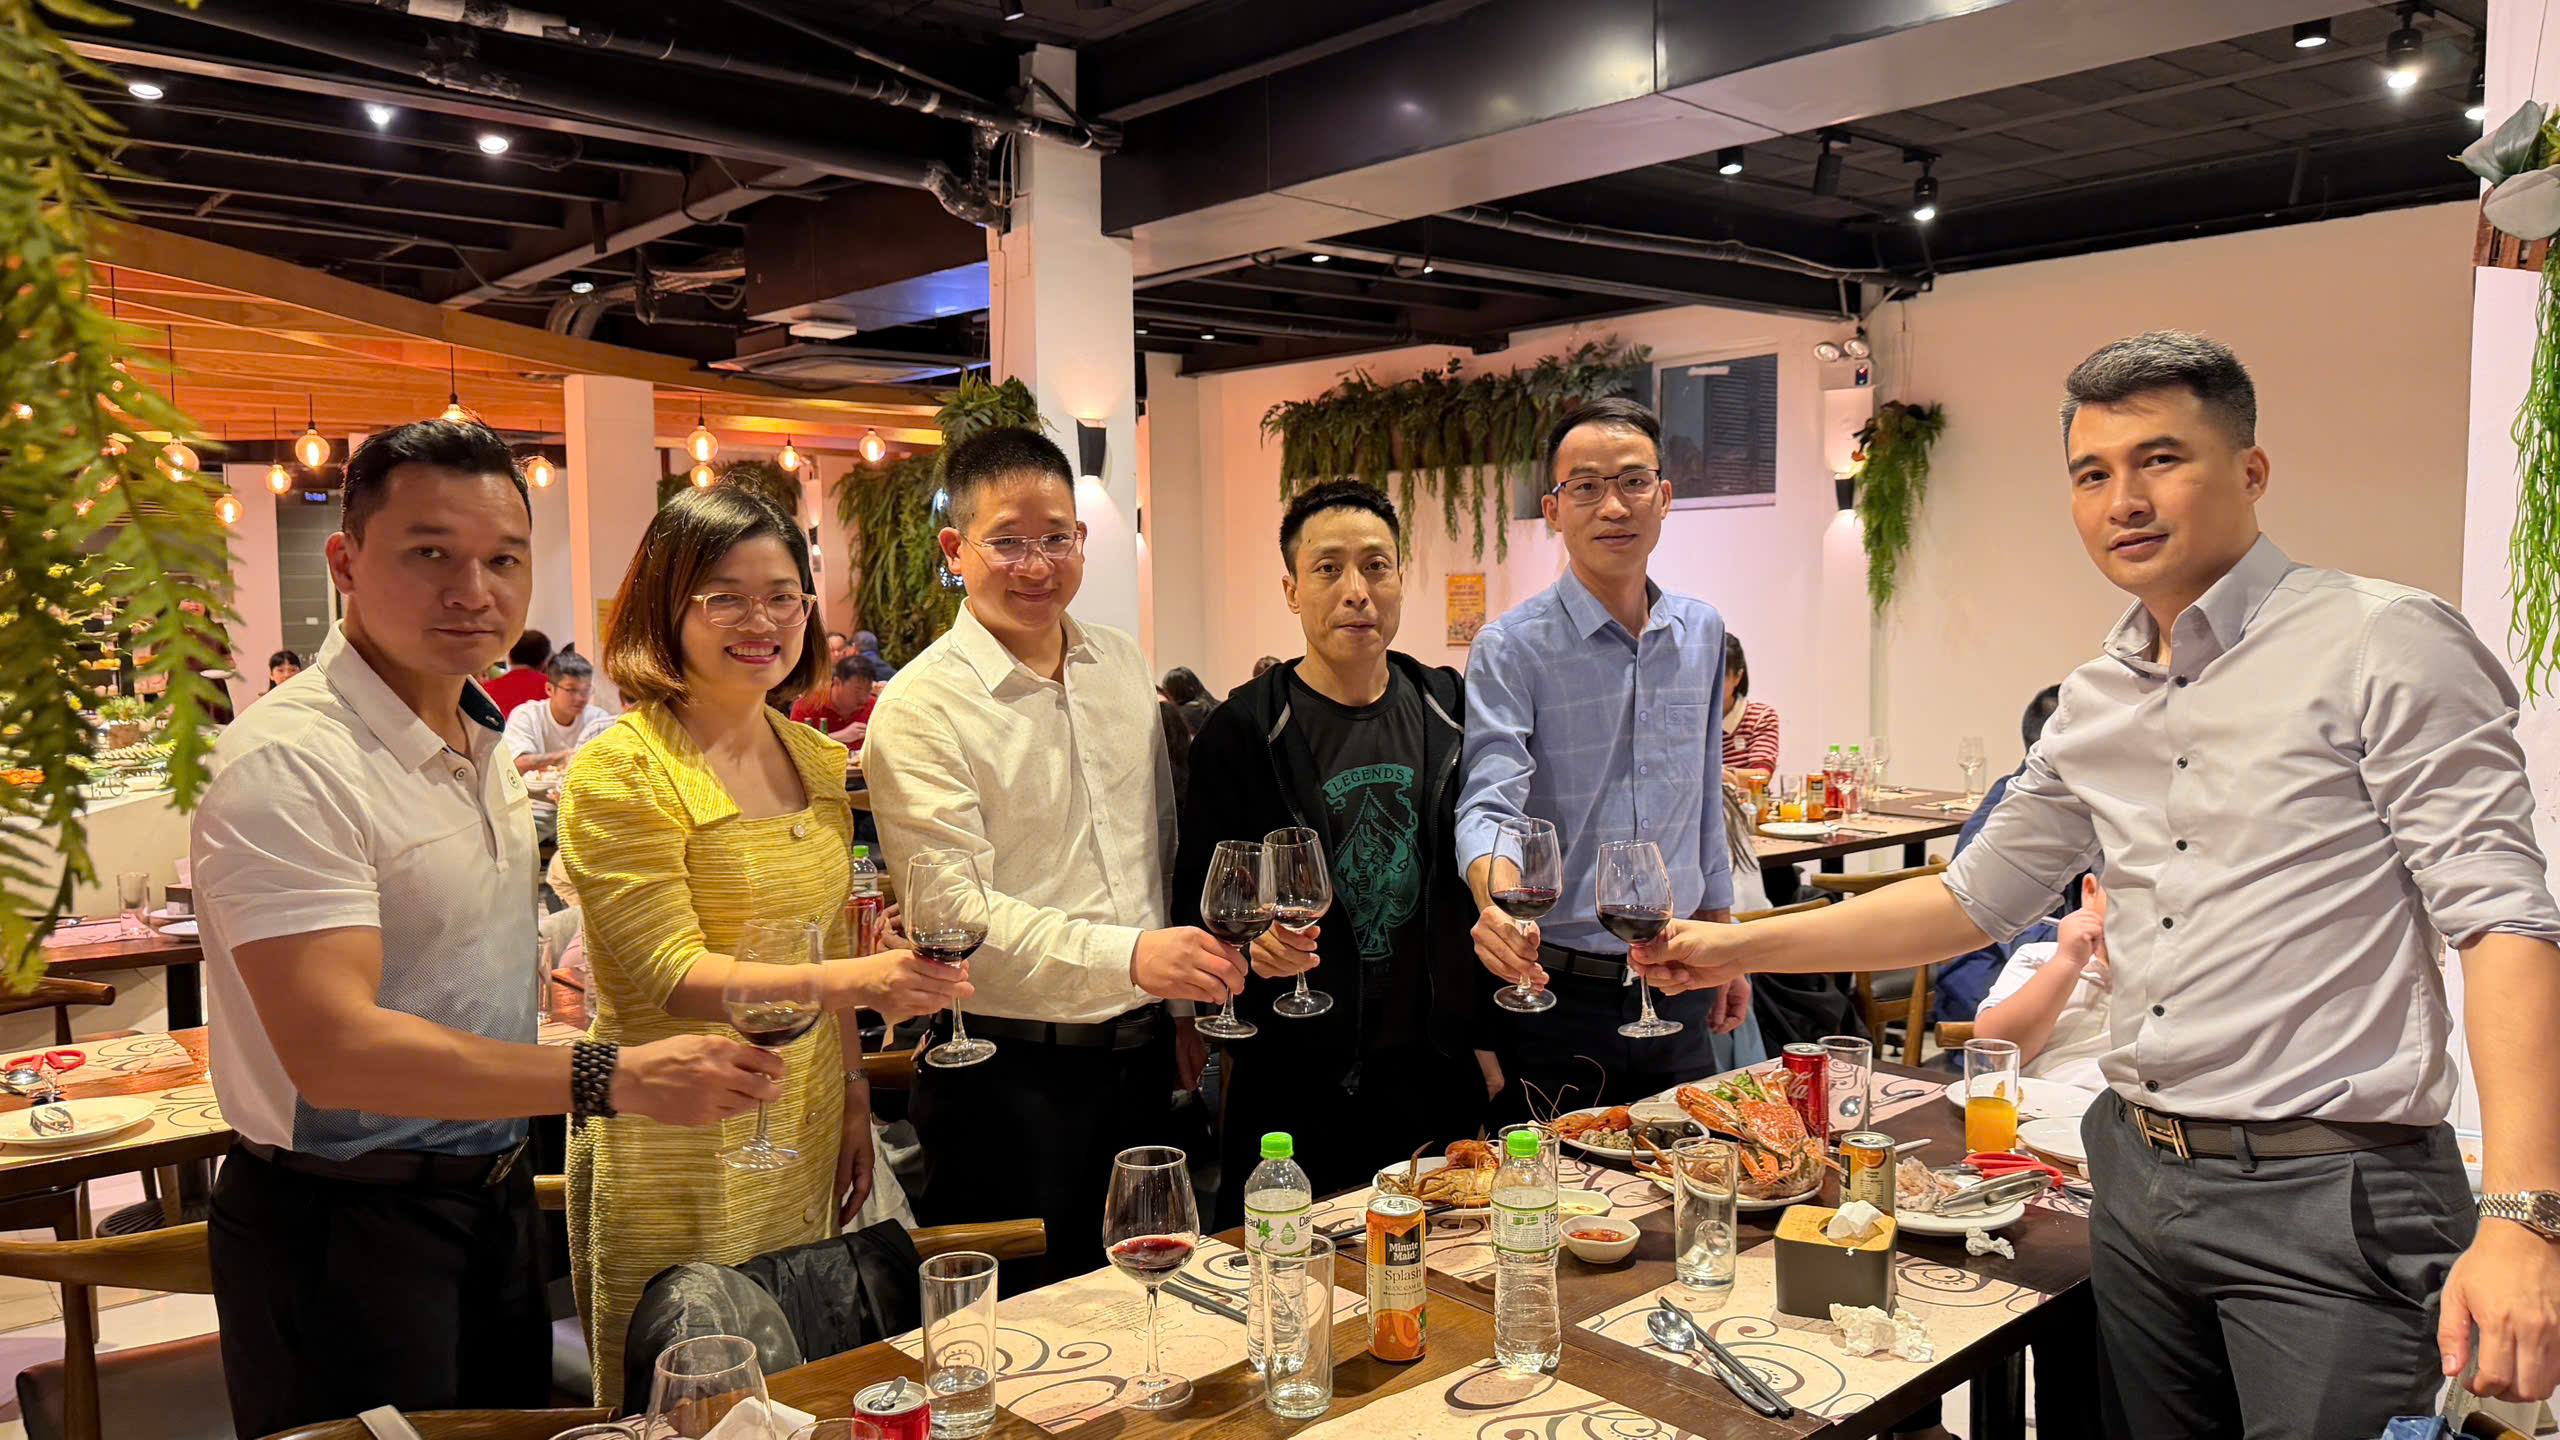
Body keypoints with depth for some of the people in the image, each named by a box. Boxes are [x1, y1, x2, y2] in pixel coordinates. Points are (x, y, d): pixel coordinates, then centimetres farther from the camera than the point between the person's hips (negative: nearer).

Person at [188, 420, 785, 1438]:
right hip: (342, 1232, -8)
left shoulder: (481, 742, 6)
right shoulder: (289, 764, -23)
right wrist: (612, 1078, -35)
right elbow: (335, 1050, -32)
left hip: (494, 1195, 8)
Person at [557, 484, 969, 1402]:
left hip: (803, 1136, 6)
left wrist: (855, 1101, 12)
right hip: (677, 1161, -6)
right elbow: (671, 975, -21)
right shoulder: (620, 771, -14)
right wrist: (856, 981, -34)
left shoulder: (817, 759, 7)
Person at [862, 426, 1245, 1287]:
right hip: (1008, 1078, -6)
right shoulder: (922, 707, -13)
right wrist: (1127, 956, -31)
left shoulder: (1123, 666, 9)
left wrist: (1199, 976, 13)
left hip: (1138, 1052, 6)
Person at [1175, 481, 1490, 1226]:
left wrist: (1488, 1032, 2)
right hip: (1300, 1086, -3)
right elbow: (1197, 900, -4)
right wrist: (1250, 939, -25)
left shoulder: (1448, 708, 5)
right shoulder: (1242, 731, -6)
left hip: (1438, 1072, 3)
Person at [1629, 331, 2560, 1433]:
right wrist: (1744, 948, 11)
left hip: (2329, 1194, -6)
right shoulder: (2094, 705, 11)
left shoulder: (2382, 644, -8)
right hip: (2139, 1176, 6)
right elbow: (1974, 897, 17)